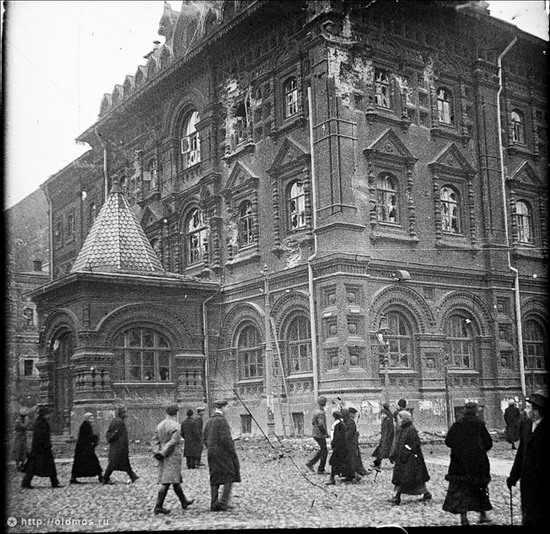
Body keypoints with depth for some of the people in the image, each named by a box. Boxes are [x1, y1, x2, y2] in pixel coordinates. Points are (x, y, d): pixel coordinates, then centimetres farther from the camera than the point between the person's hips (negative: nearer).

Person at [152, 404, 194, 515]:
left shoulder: (159, 425, 9)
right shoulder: (175, 426, -13)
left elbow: (155, 441, 6)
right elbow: (173, 442, -20)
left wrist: (157, 453, -2)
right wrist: (163, 453, -14)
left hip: (163, 458, 8)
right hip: (173, 457, -8)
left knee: (176, 481, 17)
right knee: (166, 482, -5)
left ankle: (184, 502, 29)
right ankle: (158, 507, -7)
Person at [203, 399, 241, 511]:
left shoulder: (209, 422, 13)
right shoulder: (221, 420, -13)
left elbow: (205, 438, 14)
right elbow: (225, 438, -20)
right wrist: (233, 453, -13)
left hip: (212, 453, 8)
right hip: (223, 453, -8)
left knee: (215, 479, 9)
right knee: (230, 477, 0)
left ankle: (214, 504, 8)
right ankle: (223, 501, -8)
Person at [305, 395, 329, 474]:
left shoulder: (316, 411, 9)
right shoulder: (321, 412, -20)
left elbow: (313, 422, 18)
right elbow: (321, 425, -26)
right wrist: (326, 433, -15)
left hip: (315, 433, 9)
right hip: (319, 434, -9)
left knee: (322, 450, 19)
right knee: (324, 451, 2)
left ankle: (310, 463, 17)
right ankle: (321, 469, 8)